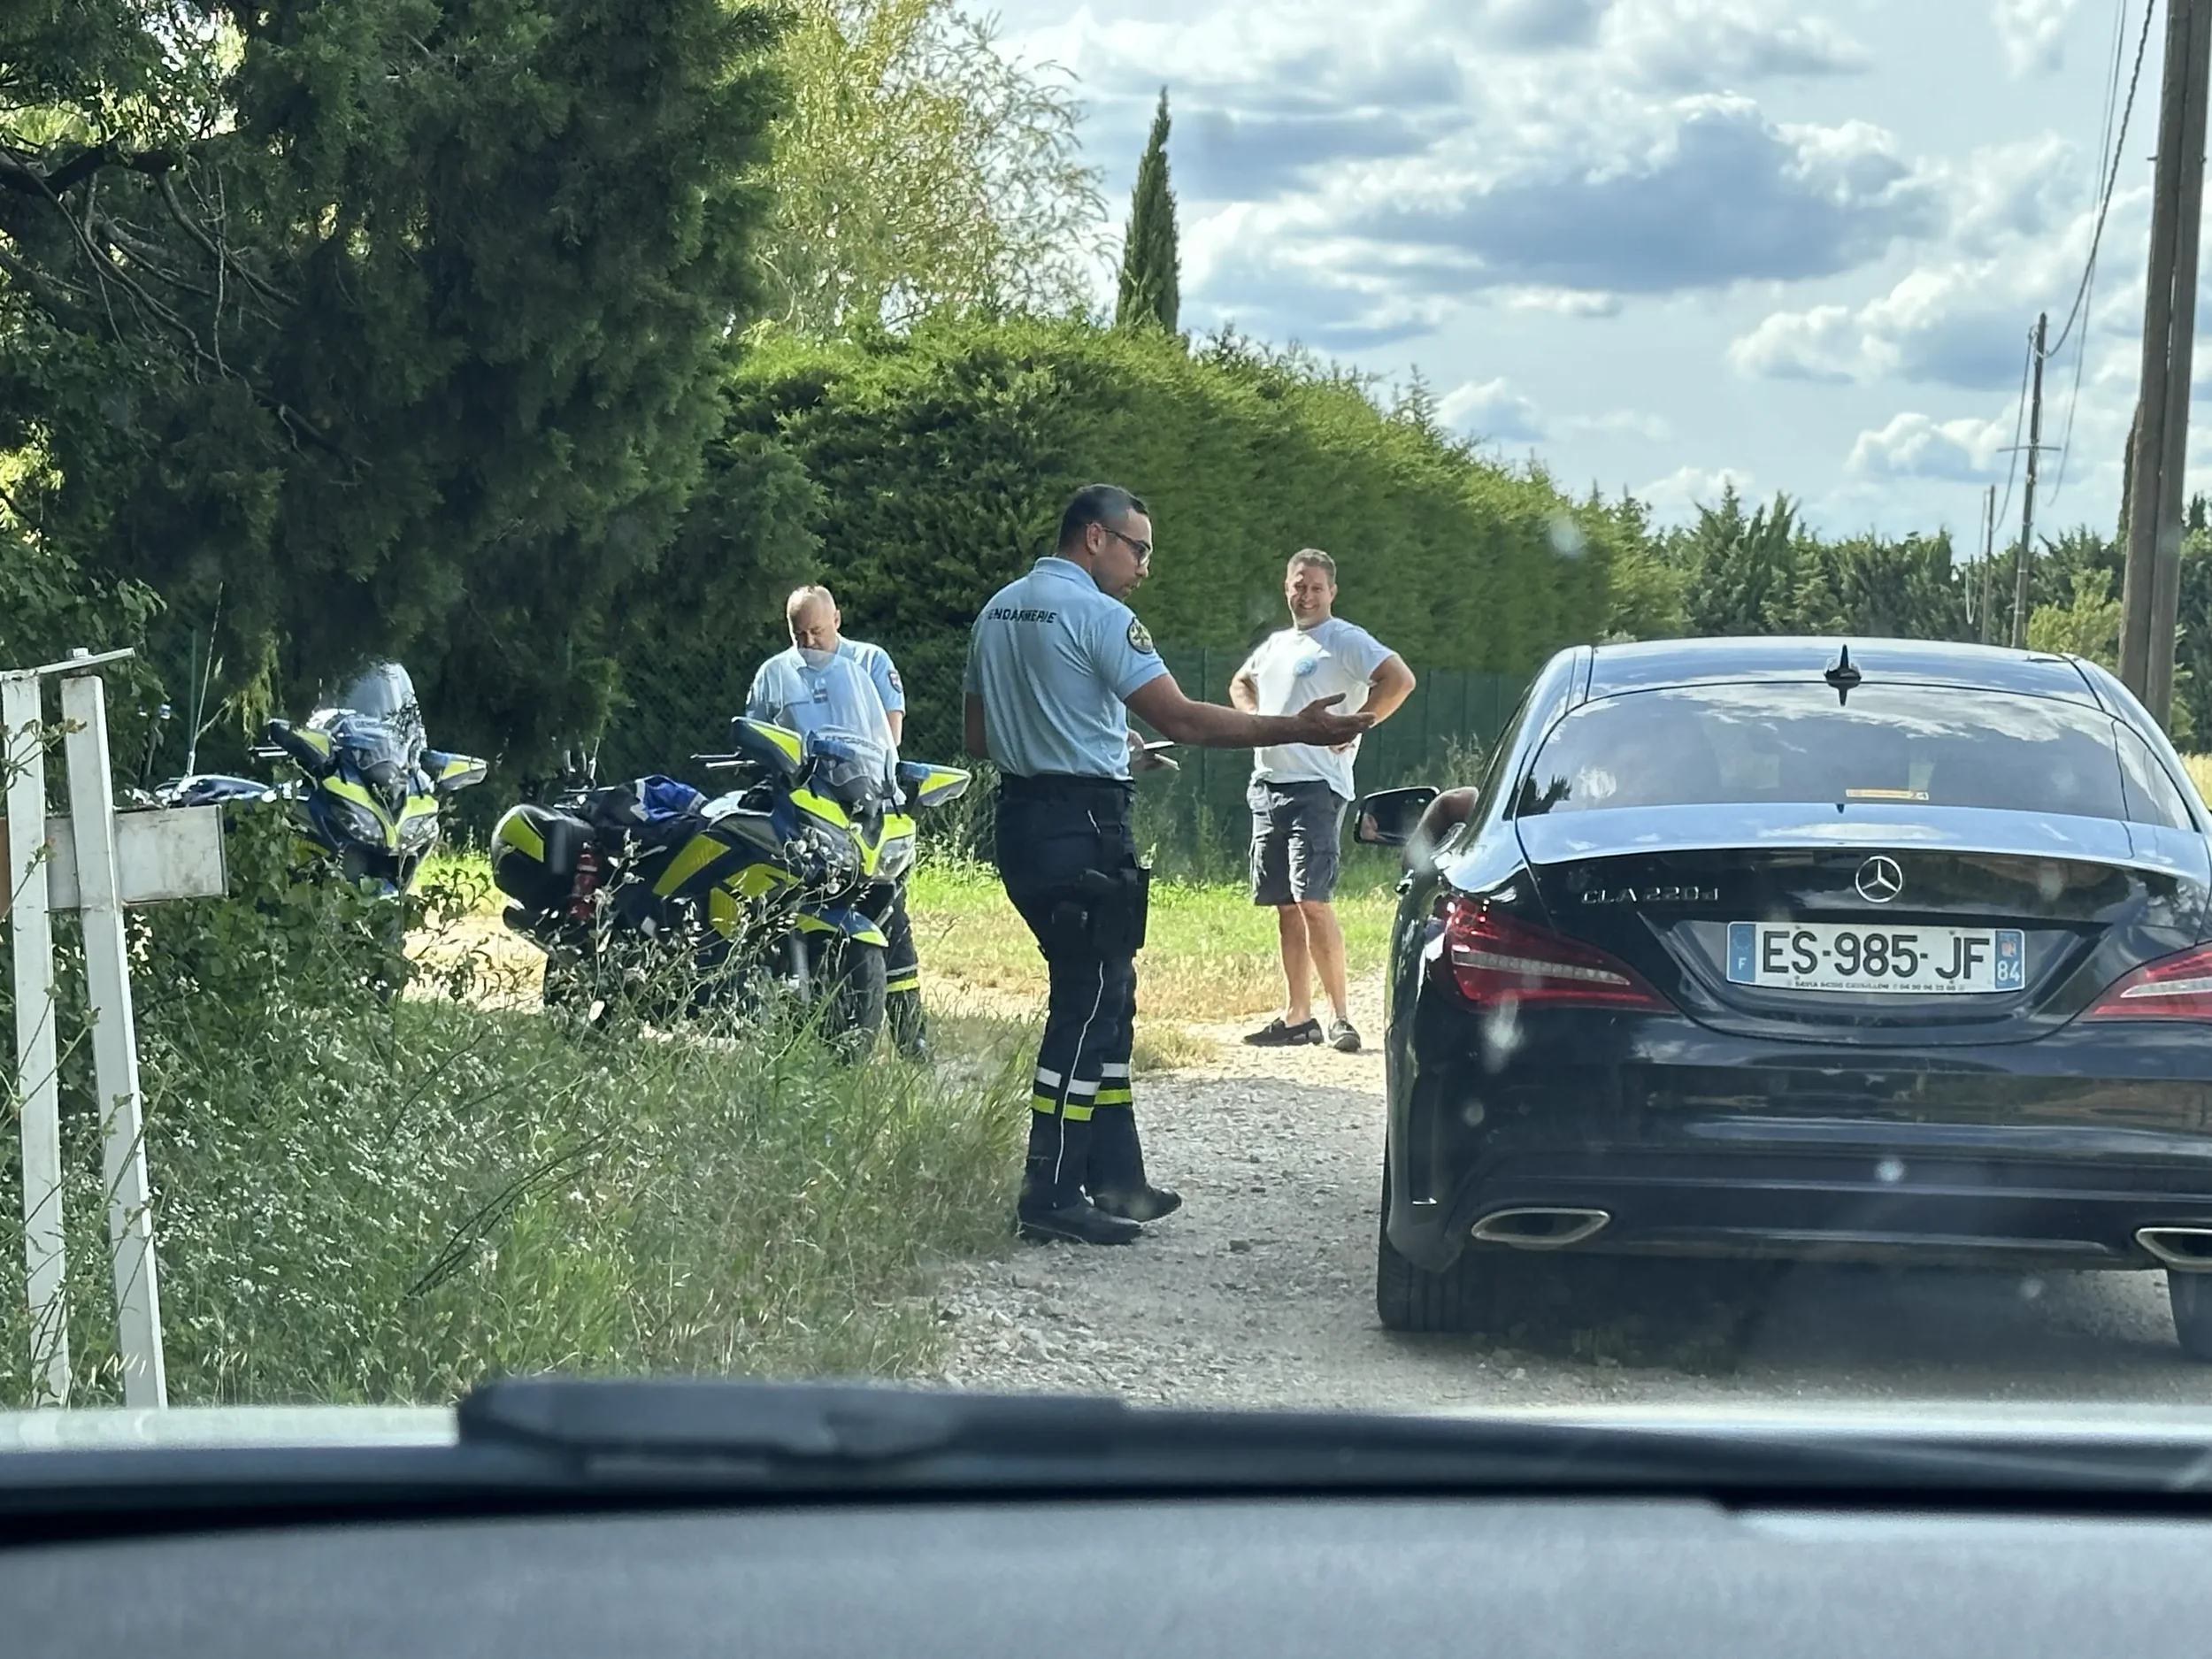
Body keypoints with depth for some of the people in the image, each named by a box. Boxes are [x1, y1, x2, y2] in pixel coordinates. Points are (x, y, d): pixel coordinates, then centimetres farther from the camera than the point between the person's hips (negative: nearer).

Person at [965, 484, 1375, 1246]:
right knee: (1086, 1006, -6)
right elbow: (1183, 720, -18)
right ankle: (1051, 1197, -6)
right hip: (1082, 826, -9)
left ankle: (1116, 1179, 20)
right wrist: (1296, 728, -15)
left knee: (1105, 999, 16)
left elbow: (978, 736, 20)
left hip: (1020, 819, 9)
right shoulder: (1096, 615, -12)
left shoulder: (998, 611, 15)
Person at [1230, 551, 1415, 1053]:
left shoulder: (1345, 640, -4)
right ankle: (1297, 1017, 13)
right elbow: (1241, 683, 40)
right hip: (1266, 785, 8)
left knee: (1311, 900, -16)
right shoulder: (1274, 645, 20)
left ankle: (1341, 1017, -12)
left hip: (1316, 786, -8)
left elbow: (1400, 679, -17)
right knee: (1286, 906, 8)